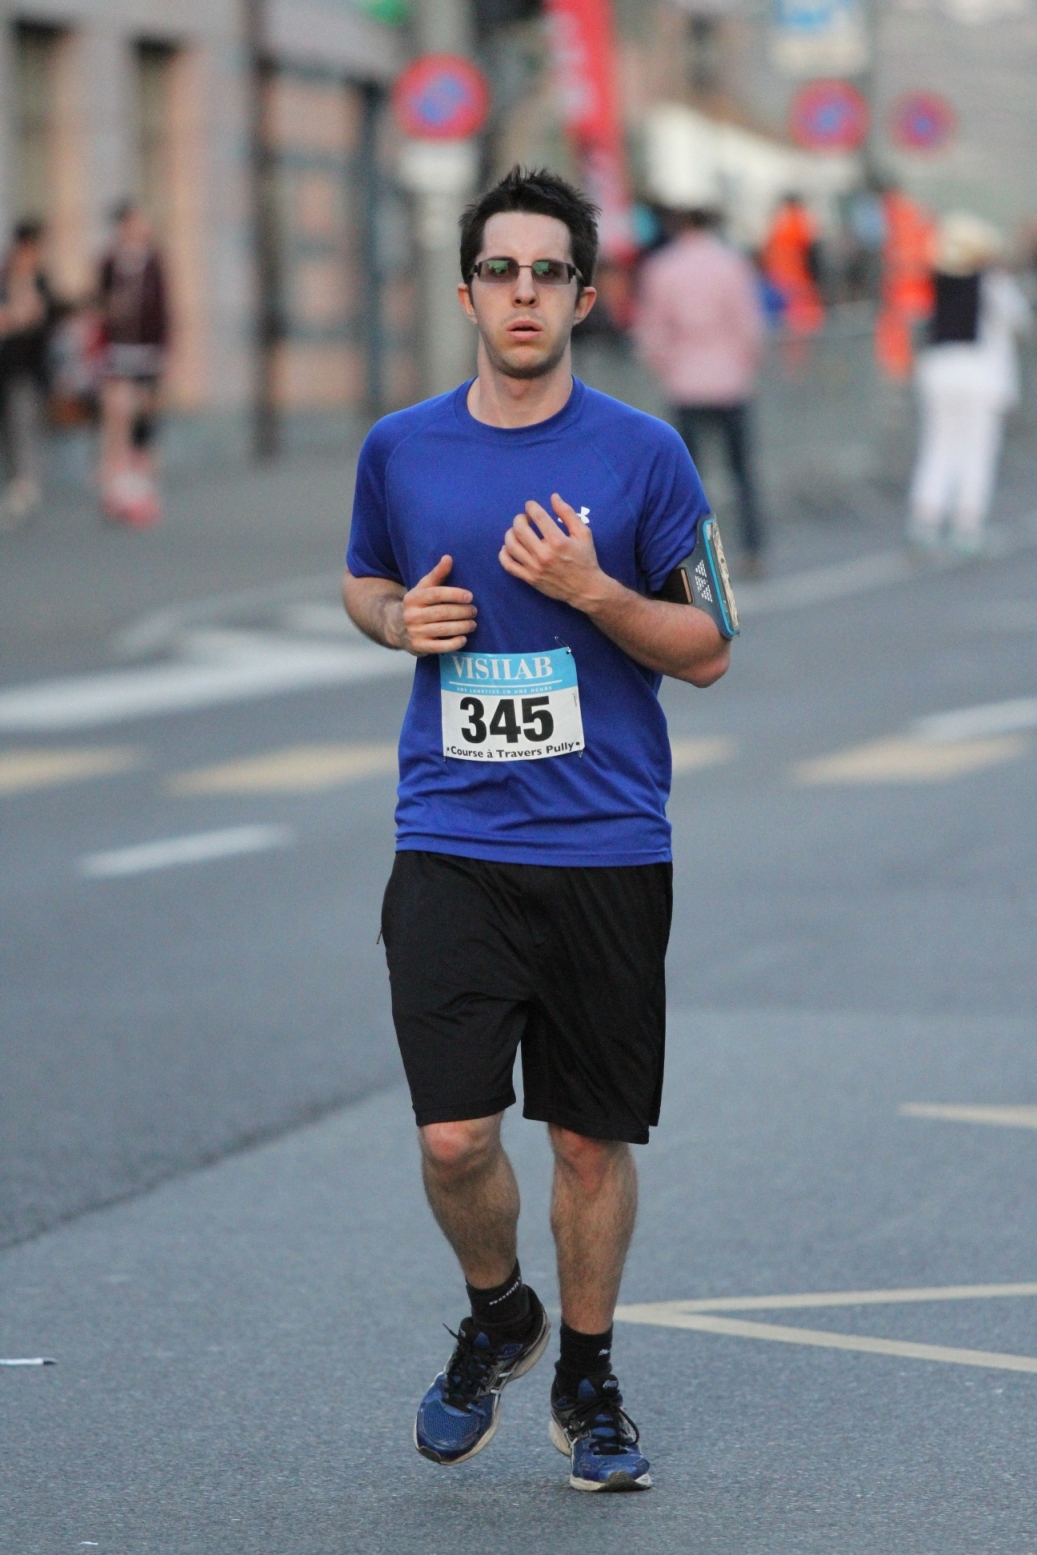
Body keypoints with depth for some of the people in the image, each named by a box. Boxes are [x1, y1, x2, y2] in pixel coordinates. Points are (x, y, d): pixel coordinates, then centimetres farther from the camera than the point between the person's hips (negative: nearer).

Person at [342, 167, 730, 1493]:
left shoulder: (643, 454, -1)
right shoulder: (399, 450, 5)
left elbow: (707, 651, 1)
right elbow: (363, 581, 23)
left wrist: (592, 591, -15)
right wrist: (401, 618, 0)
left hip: (607, 848, -1)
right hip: (450, 846, 1)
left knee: (592, 1138, 6)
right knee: (454, 1138, -9)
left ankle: (586, 1379, 27)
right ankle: (494, 1316, 21)